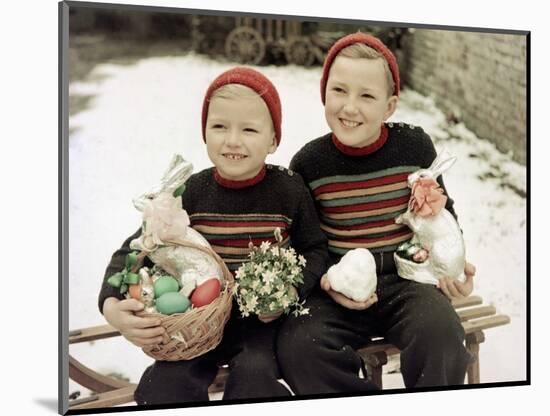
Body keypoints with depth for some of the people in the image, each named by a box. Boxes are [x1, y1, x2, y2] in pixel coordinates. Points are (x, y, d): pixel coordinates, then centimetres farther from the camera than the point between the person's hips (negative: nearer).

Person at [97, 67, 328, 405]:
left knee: (255, 372, -29)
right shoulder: (192, 193, -3)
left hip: (267, 316, -1)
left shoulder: (289, 190, -5)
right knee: (162, 384, -18)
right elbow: (132, 252, -1)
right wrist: (112, 306, -19)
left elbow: (315, 250, 3)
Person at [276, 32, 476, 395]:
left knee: (440, 332, -29)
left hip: (406, 279, 1)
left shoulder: (414, 147, -2)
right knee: (297, 346, -26)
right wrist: (325, 281, -13)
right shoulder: (308, 163, -4)